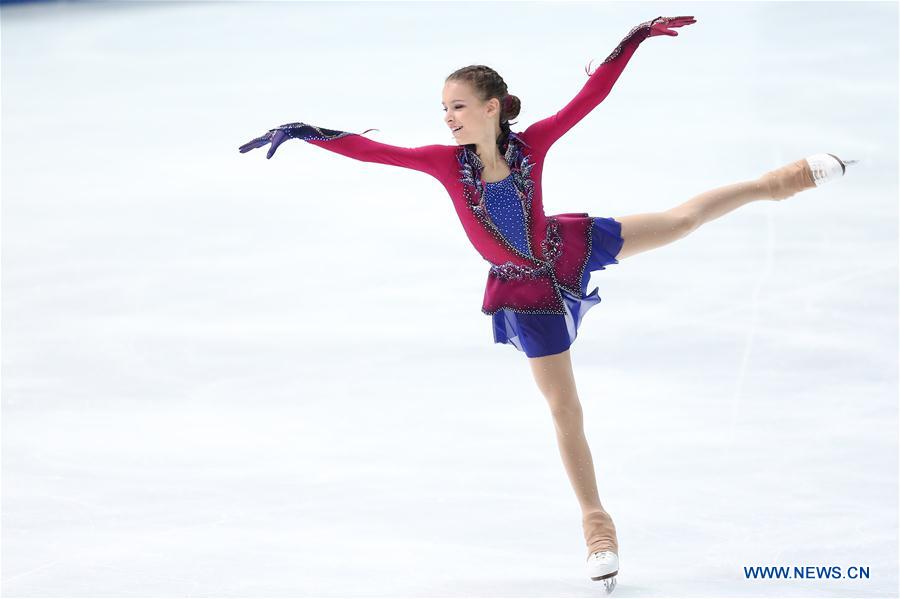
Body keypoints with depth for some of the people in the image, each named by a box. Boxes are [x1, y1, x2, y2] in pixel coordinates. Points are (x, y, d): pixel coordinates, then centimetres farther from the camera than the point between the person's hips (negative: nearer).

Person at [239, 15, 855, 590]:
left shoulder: (532, 143, -21)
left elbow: (591, 95, -23)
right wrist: (304, 132, -35)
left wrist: (634, 39, -29)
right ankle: (597, 524, 19)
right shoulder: (447, 161, -21)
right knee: (565, 409, 7)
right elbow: (370, 149, -26)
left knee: (681, 219, 6)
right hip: (526, 292, -1)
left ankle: (777, 182, 31)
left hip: (567, 249, 1)